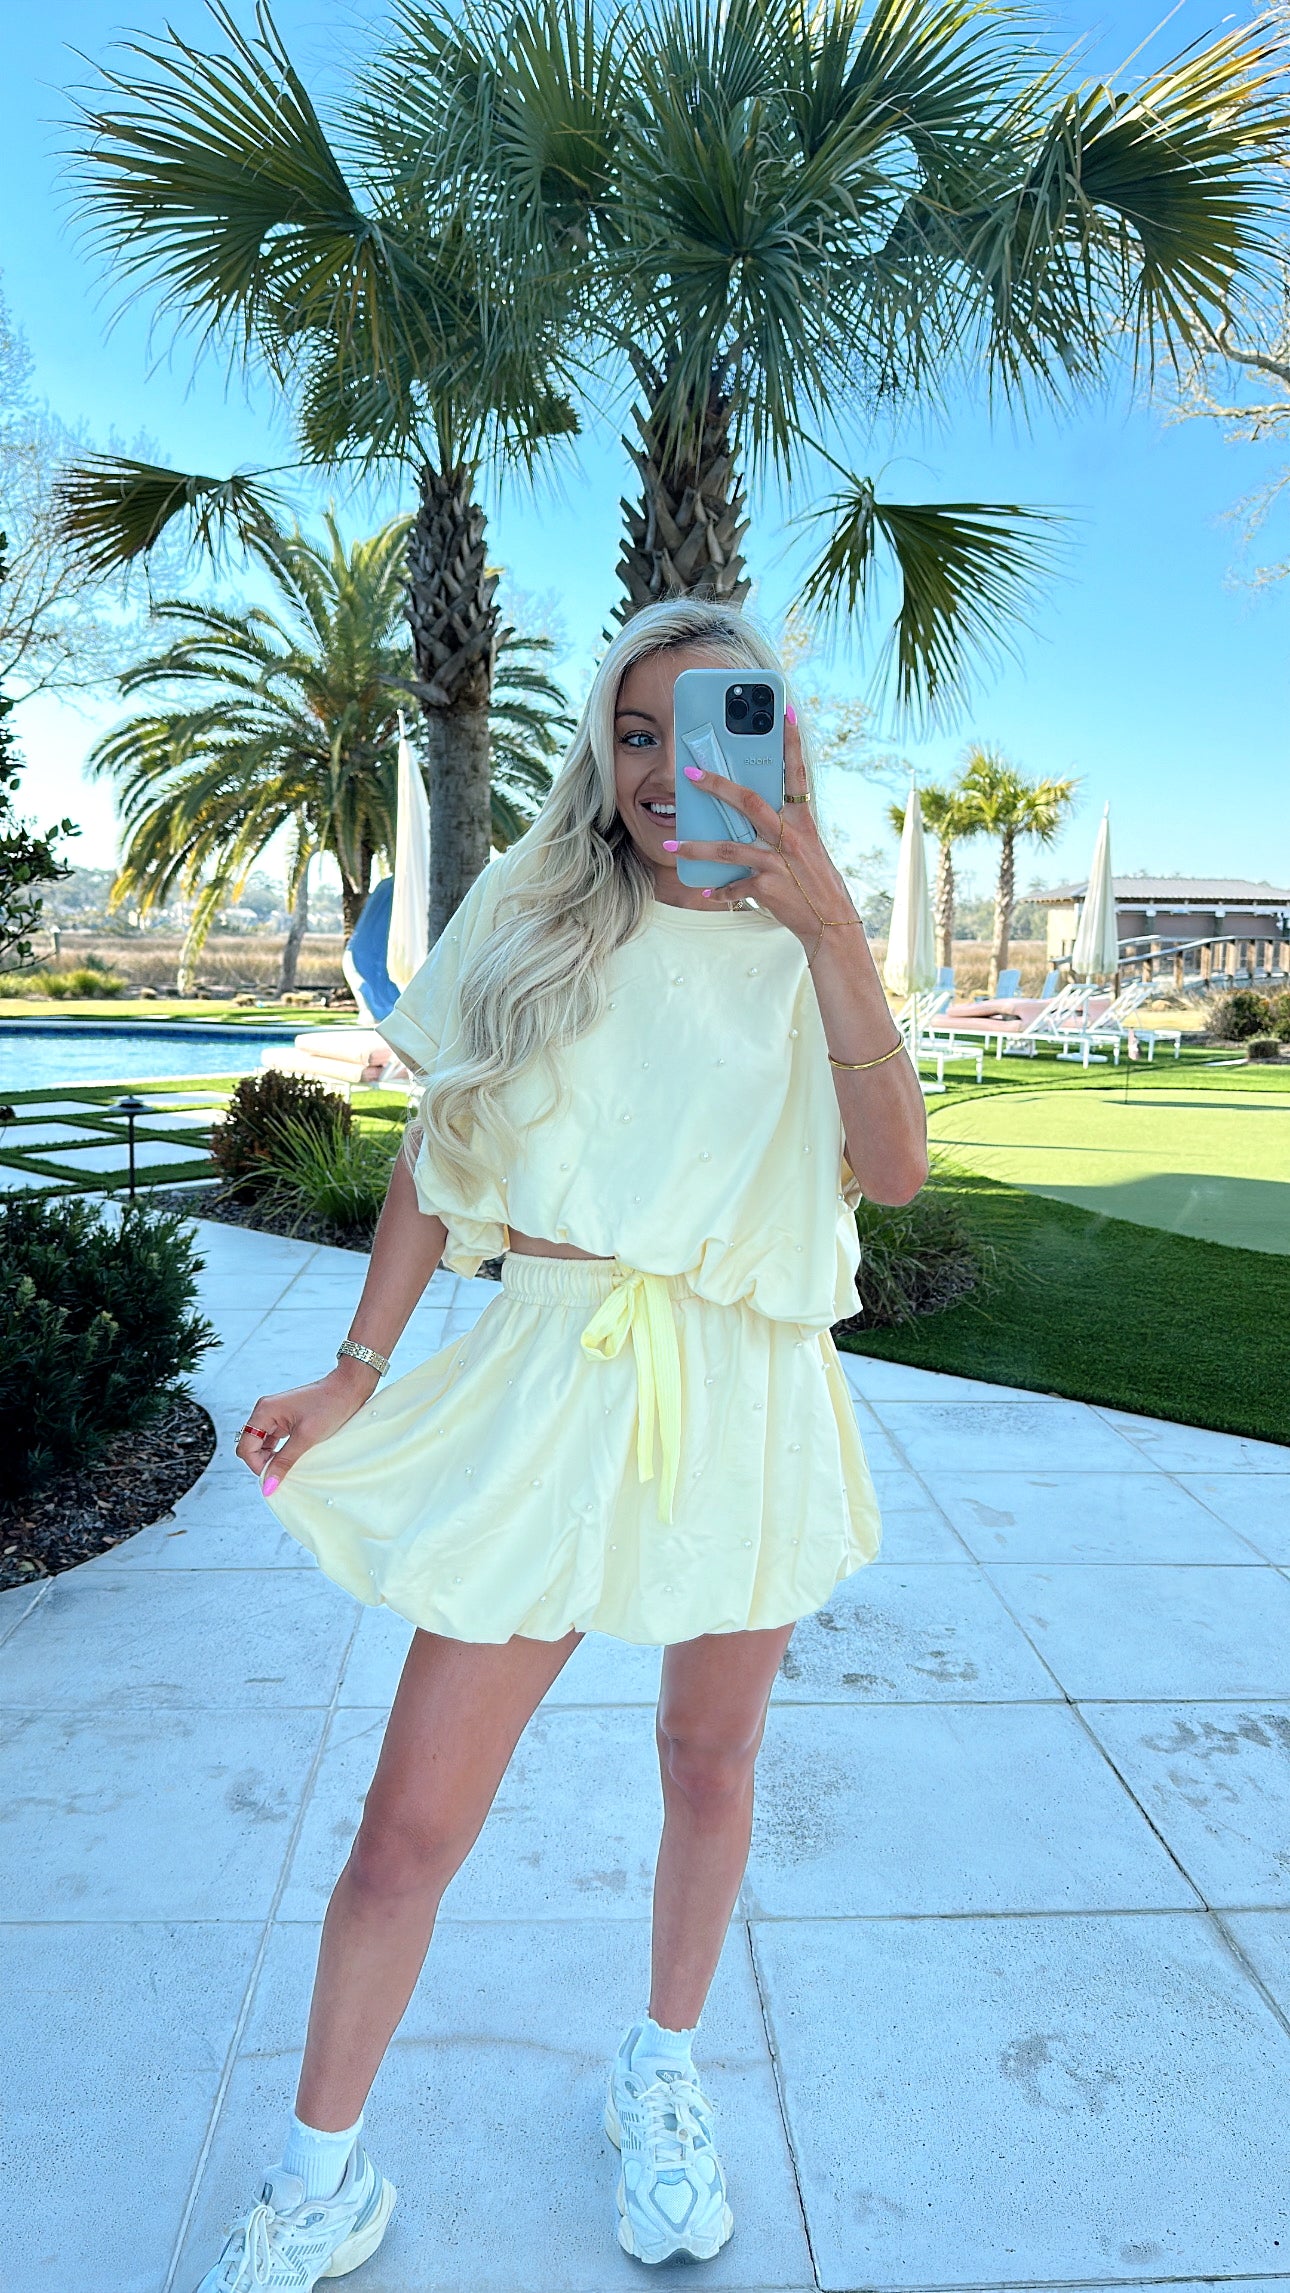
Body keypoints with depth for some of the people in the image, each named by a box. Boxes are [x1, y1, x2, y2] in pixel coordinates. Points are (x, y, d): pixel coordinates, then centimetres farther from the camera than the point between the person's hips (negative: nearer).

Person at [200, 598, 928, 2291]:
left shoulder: (800, 958, 3)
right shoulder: (533, 917, 3)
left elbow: (891, 1171, -13)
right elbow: (439, 1154, 5)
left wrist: (828, 922, -23)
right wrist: (354, 1372, 1)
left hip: (747, 1393, 1)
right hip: (549, 1379, -1)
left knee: (709, 1765, 18)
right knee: (413, 1819, 2)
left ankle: (660, 2078, 46)